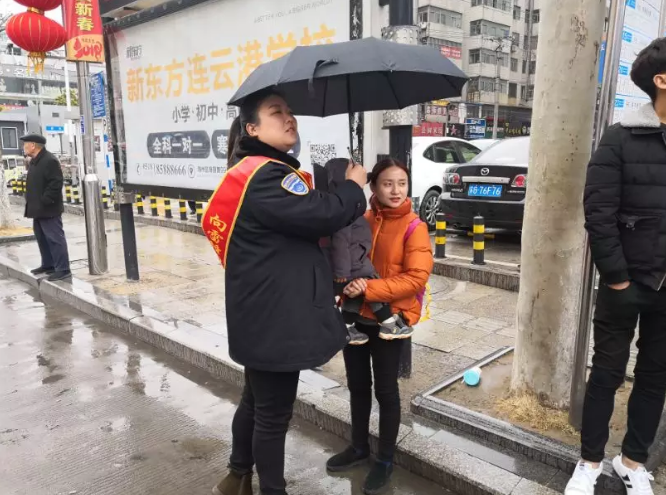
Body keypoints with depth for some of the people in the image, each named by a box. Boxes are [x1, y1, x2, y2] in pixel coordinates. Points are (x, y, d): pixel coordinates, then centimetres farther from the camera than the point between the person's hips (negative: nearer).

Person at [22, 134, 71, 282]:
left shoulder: (50, 161, -15)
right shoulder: (34, 161, 16)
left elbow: (55, 183, -22)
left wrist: (44, 202, -22)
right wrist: (32, 202, 15)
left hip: (48, 210, -10)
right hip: (38, 209, 10)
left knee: (55, 239, -7)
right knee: (42, 238, 16)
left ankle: (63, 269, -4)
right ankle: (48, 265, 28)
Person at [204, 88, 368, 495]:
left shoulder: (261, 172, 15)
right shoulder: (265, 176, -20)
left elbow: (302, 226, 20)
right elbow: (323, 214, -26)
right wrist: (355, 187, -7)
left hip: (265, 315, 11)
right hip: (273, 318, -11)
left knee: (256, 400, 25)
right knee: (274, 412, 6)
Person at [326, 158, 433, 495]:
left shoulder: (414, 228, -12)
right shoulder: (361, 221, 1)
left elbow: (416, 278, -18)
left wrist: (369, 288, -26)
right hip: (355, 315, 5)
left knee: (385, 390, 9)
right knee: (357, 385, 17)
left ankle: (385, 461, 28)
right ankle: (359, 448, 38)